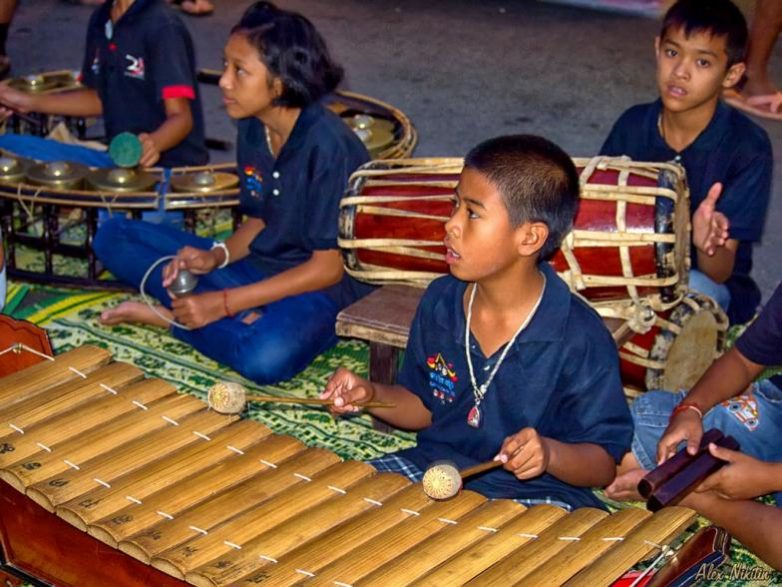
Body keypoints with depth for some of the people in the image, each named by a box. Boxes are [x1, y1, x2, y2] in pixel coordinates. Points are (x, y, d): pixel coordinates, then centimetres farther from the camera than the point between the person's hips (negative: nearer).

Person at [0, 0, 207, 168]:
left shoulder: (162, 27, -19)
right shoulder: (100, 20, 5)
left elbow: (181, 117, -23)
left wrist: (154, 143, -44)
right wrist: (32, 102, 11)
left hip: (171, 167, -8)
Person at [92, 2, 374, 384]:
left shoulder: (327, 145, -22)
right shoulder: (252, 130, 0)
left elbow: (328, 267, -21)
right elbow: (259, 221, 11)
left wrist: (223, 303, -22)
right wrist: (217, 256, -11)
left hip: (323, 287, -8)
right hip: (260, 267, 8)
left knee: (267, 357, -43)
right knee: (114, 236, 1)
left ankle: (171, 316, -15)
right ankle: (245, 318, -14)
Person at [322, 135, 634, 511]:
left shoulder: (581, 339, -17)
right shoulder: (440, 302, 1)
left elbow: (604, 464, -10)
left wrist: (550, 453, -30)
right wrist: (372, 396, -3)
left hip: (534, 493, -5)